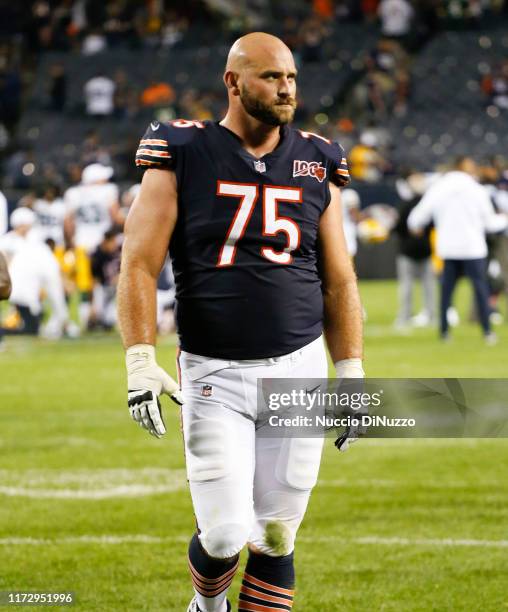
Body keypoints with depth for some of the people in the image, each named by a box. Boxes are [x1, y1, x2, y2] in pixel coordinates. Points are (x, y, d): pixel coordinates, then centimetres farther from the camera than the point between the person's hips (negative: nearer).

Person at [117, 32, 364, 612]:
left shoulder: (315, 164, 8)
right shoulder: (183, 157, -3)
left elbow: (338, 281, 13)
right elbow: (139, 264, -6)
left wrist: (352, 373, 8)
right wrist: (140, 360, -17)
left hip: (299, 368, 3)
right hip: (215, 374, -3)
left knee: (276, 535, 4)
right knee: (226, 534, -8)